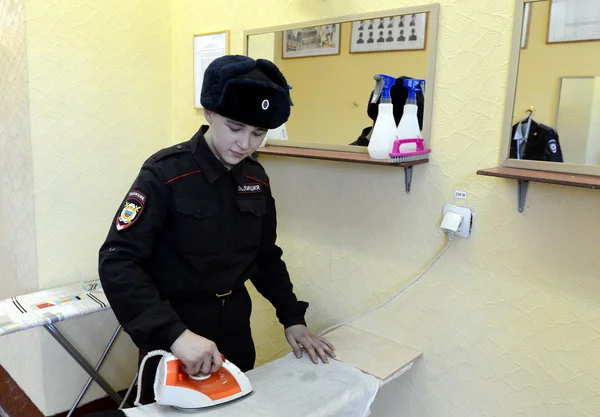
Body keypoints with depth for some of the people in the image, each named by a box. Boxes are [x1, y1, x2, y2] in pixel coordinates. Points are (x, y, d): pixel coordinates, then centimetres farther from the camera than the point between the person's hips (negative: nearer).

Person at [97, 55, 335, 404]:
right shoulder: (166, 173, -18)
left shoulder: (256, 178, -1)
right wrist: (174, 334, -33)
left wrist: (292, 318, 4)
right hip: (172, 343, -5)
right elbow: (117, 262, -23)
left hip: (235, 335, 5)